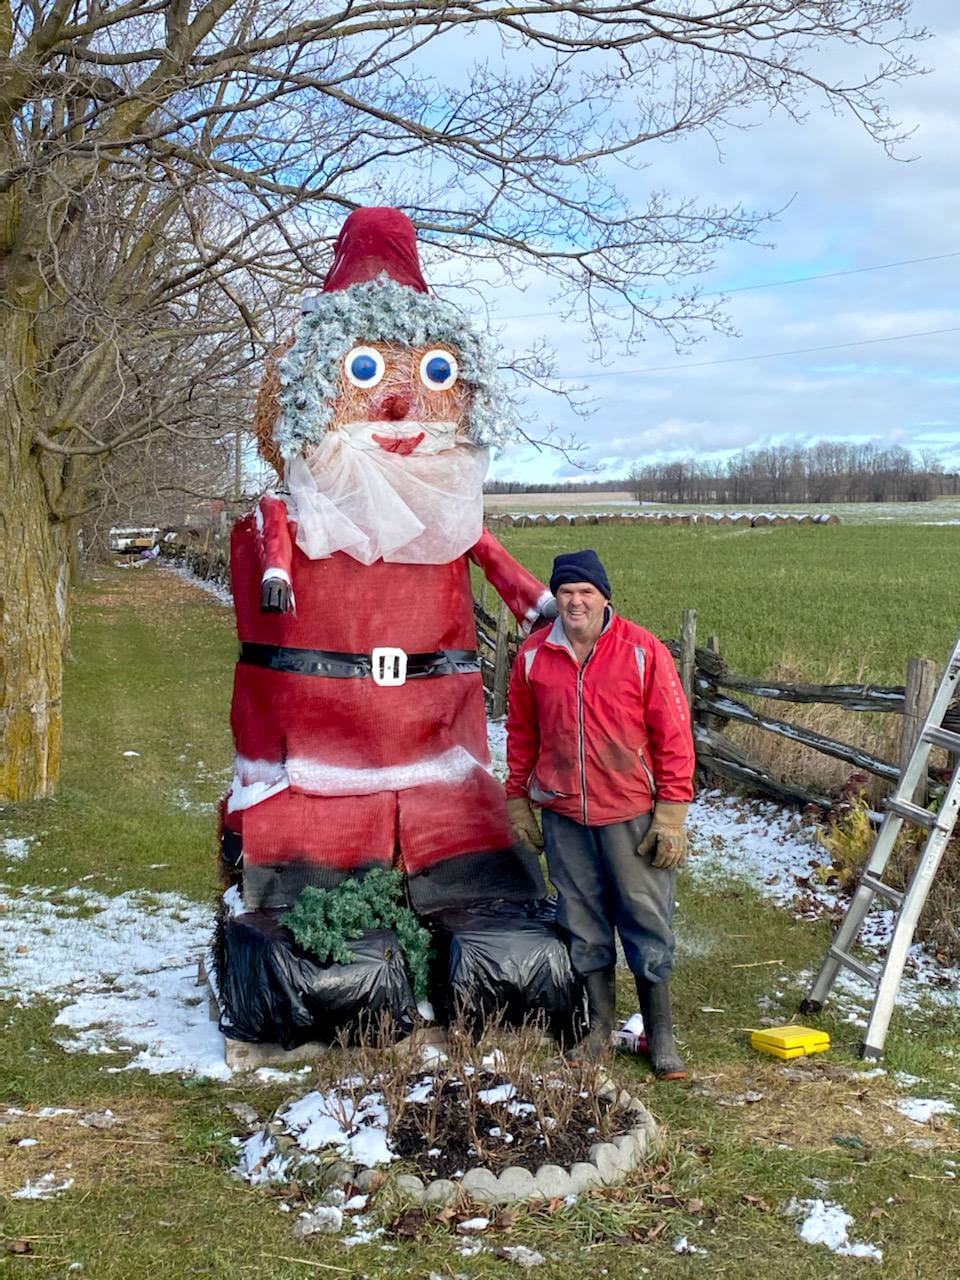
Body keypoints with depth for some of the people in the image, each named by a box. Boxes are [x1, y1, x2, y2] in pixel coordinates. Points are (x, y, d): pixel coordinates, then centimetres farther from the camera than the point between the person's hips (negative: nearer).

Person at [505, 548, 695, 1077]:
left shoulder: (643, 652, -8)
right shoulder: (533, 655, 2)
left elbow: (673, 735, -7)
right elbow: (521, 733, 12)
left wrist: (671, 814, -9)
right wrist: (518, 802, 12)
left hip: (631, 815, -3)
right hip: (563, 815, 3)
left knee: (648, 923, 4)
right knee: (583, 924, 12)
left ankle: (660, 1035, 17)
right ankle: (600, 1027, 26)